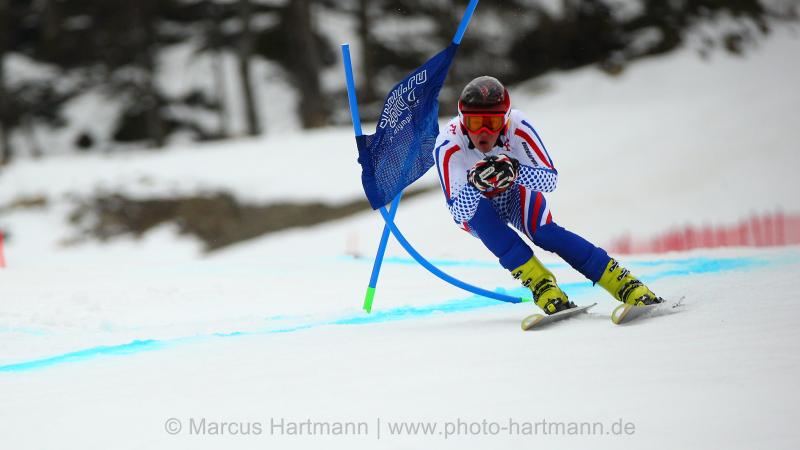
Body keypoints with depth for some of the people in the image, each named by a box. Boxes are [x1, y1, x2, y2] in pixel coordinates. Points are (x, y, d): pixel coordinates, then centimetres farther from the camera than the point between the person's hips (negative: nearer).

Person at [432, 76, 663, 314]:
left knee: (545, 233, -26)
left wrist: (515, 171, -50)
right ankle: (542, 285, -31)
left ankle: (628, 286, -25)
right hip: (475, 211, 0)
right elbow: (458, 213, -37)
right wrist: (475, 184, -58)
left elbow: (551, 179, -30)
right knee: (480, 210, -33)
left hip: (516, 193, 0)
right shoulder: (448, 146, -34)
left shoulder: (518, 127, -32)